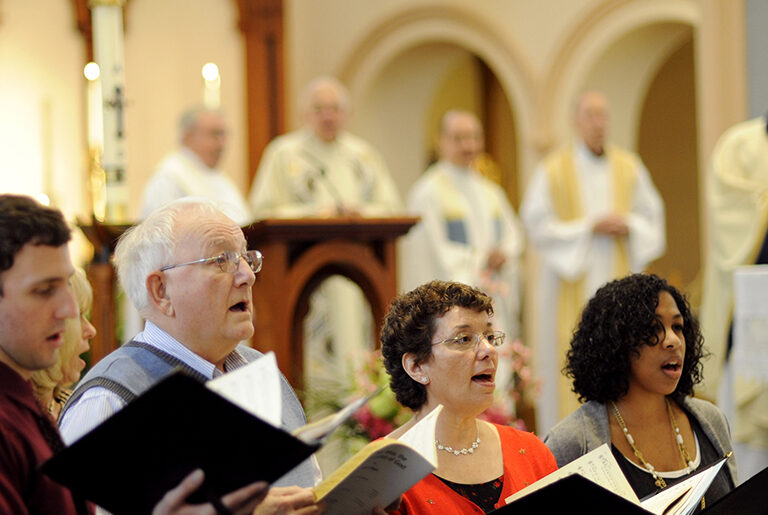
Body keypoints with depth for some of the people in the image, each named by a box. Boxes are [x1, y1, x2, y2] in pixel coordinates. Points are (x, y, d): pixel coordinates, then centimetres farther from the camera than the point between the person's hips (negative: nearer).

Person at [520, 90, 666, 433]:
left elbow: (652, 217, 12)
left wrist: (628, 226, -10)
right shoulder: (553, 170, 1)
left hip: (618, 282, 3)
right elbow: (537, 225, -4)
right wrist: (589, 227, -12)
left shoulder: (630, 168, 10)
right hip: (571, 285, -3)